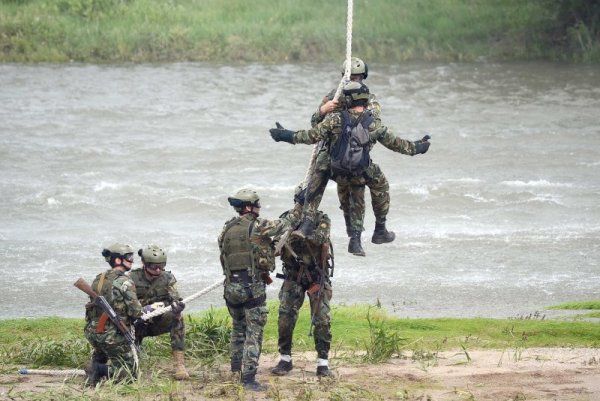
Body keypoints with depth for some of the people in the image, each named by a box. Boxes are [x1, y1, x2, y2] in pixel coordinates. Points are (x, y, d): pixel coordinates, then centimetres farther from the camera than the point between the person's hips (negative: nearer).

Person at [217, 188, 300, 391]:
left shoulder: (226, 230, 7)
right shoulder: (258, 226, -9)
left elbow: (223, 258, 13)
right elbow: (282, 225, 5)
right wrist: (296, 214, 22)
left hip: (231, 287, 6)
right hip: (254, 287, -6)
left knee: (238, 329, 23)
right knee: (254, 333, -3)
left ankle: (236, 371, 29)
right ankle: (249, 378, -8)